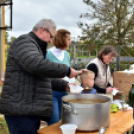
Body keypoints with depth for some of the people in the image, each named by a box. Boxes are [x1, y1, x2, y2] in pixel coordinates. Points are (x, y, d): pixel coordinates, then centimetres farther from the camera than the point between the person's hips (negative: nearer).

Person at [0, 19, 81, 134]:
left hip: (29, 109, 10)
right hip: (20, 110, -10)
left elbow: (44, 78, 29)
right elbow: (37, 64, -28)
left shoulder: (36, 47, 25)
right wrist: (66, 70, -19)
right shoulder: (25, 41, -7)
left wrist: (64, 85, 17)